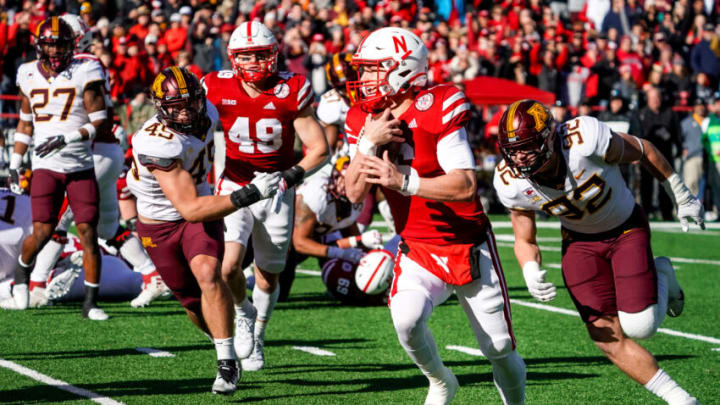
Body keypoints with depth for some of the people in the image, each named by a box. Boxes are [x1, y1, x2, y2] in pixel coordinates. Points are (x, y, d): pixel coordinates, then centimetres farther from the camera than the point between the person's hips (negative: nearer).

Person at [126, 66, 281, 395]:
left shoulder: (206, 115, -13)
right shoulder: (159, 143, -34)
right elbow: (190, 209, -38)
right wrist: (249, 195, -44)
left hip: (201, 213, 3)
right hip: (160, 225, -3)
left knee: (207, 273, -25)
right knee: (195, 304, 8)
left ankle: (228, 362, -21)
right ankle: (225, 345, 38)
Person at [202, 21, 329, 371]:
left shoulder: (291, 91, -12)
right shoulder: (218, 89, -10)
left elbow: (319, 149, -9)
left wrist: (293, 174, -25)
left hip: (277, 193, 1)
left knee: (268, 277, 11)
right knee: (228, 266, -22)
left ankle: (256, 336, 39)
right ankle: (242, 313, 12)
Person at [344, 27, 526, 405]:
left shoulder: (436, 111, -19)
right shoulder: (363, 121, -2)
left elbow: (466, 186, -26)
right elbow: (354, 193, -8)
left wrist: (405, 182, -34)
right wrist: (368, 143, -21)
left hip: (469, 247, -3)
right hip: (418, 251, 3)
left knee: (500, 349, 4)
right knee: (406, 319, -26)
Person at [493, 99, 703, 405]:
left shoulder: (586, 141, -36)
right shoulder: (513, 184, -23)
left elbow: (643, 151, -16)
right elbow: (525, 241, -6)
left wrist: (681, 197, -2)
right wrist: (531, 273, -29)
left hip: (626, 228, -3)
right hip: (580, 241, 3)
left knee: (639, 326, -14)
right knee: (607, 338, -7)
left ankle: (661, 277, 19)